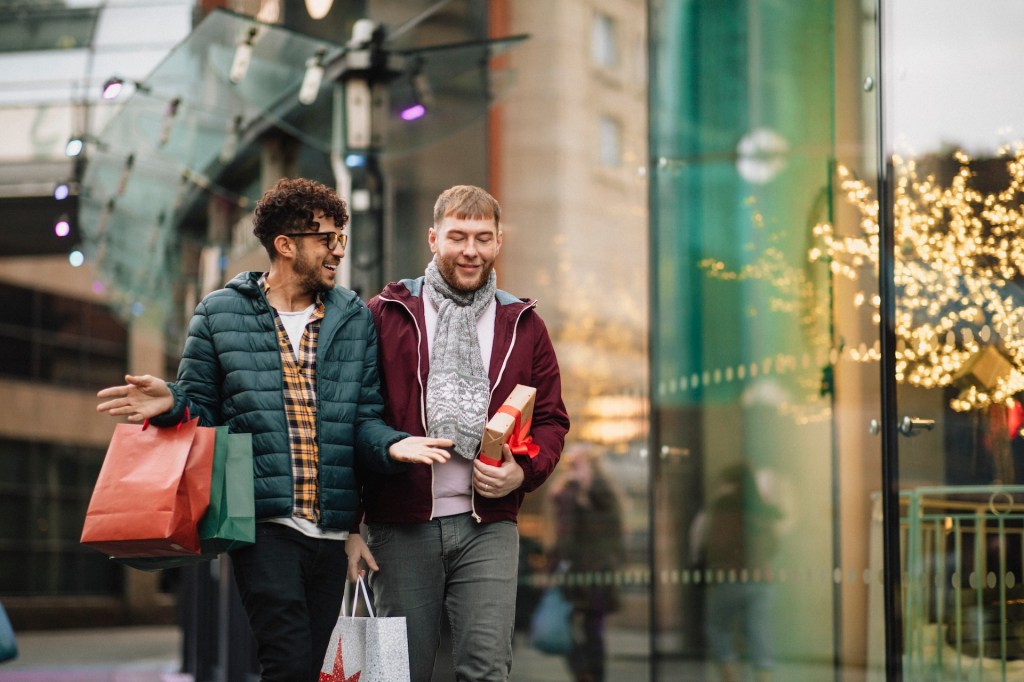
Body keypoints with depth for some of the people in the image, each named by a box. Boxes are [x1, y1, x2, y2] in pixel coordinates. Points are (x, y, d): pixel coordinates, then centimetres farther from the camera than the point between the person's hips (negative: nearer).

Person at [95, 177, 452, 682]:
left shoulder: (355, 319, 13)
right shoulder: (220, 314, 6)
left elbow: (364, 417, 10)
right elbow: (201, 408, 9)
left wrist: (390, 445, -12)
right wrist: (170, 404, -14)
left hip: (331, 528, 4)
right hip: (262, 522, -4)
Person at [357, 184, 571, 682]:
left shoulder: (523, 326, 13)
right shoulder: (386, 316, 5)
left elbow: (551, 420, 15)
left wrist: (523, 470, -7)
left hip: (488, 527, 1)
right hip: (401, 526, -1)